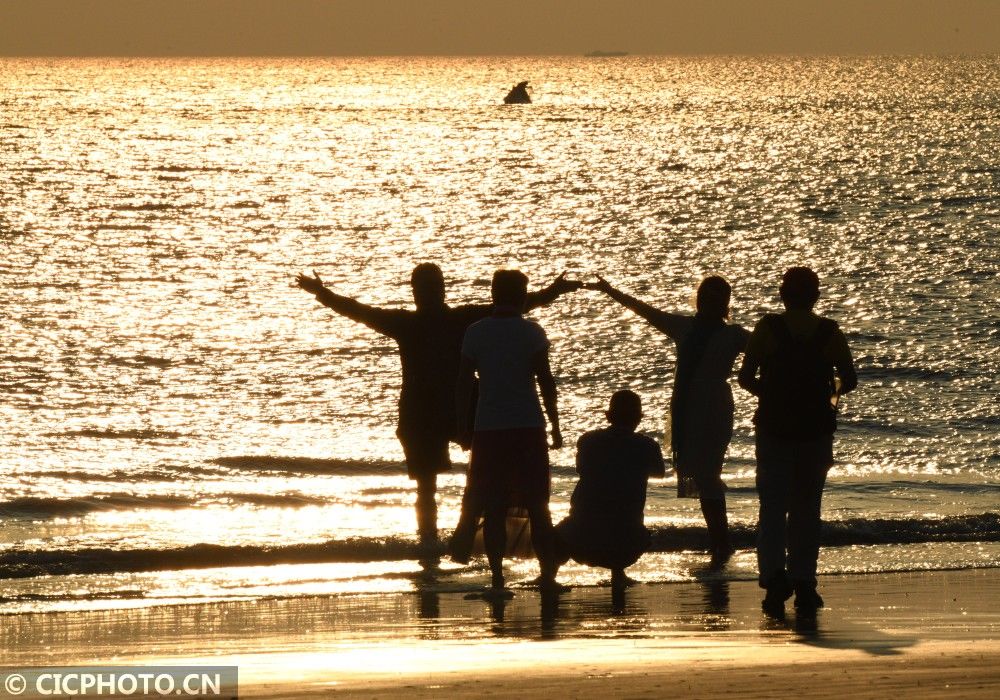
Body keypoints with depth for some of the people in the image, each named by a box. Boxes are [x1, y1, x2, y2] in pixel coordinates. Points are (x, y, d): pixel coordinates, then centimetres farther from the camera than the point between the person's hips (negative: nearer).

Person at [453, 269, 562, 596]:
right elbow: (546, 381, -5)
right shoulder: (531, 333, -2)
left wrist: (463, 430, 10)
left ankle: (497, 578, -4)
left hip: (488, 430, 1)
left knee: (493, 507, 2)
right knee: (536, 505, 7)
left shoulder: (476, 333, 3)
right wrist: (555, 426, 3)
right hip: (528, 427, -1)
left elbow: (463, 385, 3)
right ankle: (547, 572, 5)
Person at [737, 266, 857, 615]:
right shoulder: (830, 332, -3)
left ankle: (775, 576, -19)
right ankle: (804, 584, 13)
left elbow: (745, 377, -8)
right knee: (806, 508, 13)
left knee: (773, 507, 2)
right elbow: (849, 380, 1)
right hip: (816, 429, 1)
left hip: (774, 426, -1)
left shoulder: (768, 328, -7)